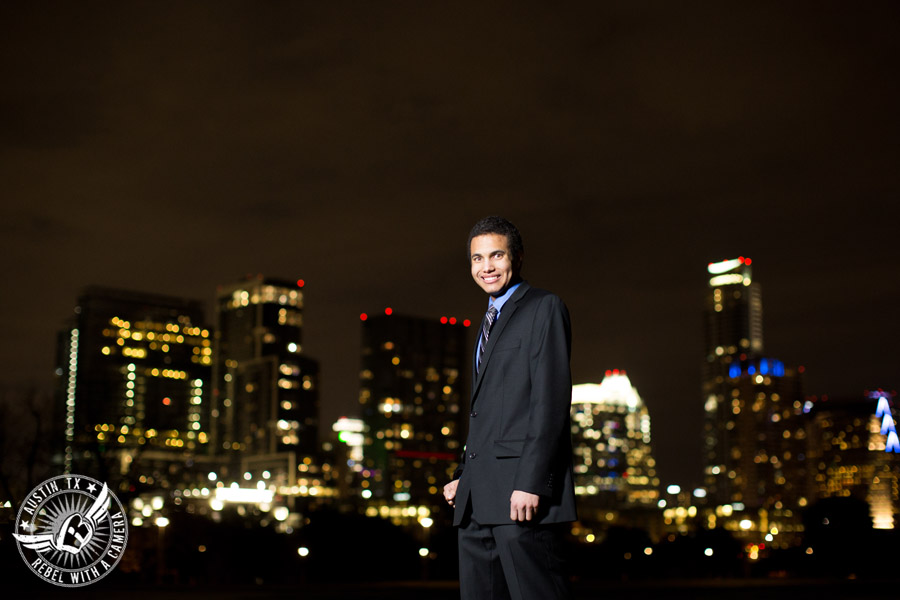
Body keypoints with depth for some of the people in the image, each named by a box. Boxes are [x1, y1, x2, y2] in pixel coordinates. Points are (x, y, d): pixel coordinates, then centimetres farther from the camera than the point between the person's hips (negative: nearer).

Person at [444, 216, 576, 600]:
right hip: (478, 497, 8)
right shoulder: (489, 323, 25)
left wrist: (530, 482, -19)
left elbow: (551, 399, -12)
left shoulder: (544, 308, -1)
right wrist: (464, 476, 16)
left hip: (521, 494, -8)